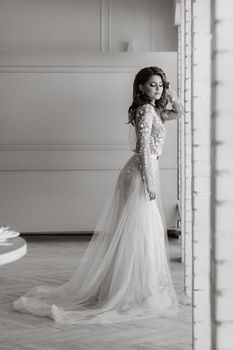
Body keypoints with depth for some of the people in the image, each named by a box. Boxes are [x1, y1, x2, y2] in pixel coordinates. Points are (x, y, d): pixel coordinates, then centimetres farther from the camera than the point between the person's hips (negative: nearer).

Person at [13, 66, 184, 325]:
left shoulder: (153, 110, 13)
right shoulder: (146, 111, -15)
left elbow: (178, 112, 28)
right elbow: (143, 148, -21)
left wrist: (168, 94, 13)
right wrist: (150, 182, -21)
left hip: (144, 172, 10)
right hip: (141, 174, -10)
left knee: (147, 231, 15)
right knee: (137, 230, -5)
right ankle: (134, 291, 2)